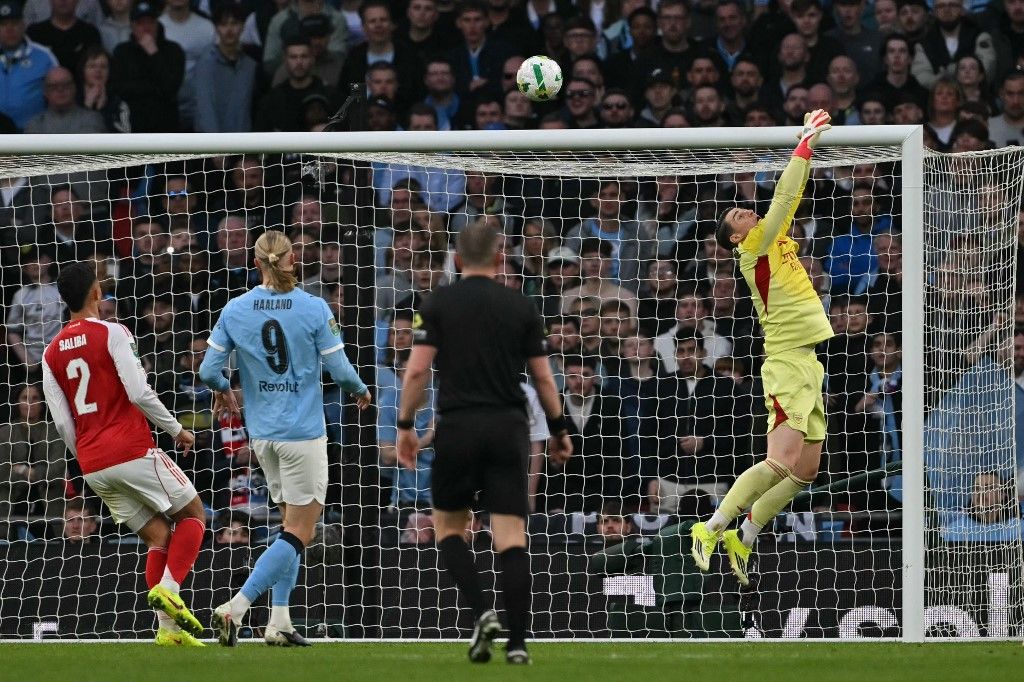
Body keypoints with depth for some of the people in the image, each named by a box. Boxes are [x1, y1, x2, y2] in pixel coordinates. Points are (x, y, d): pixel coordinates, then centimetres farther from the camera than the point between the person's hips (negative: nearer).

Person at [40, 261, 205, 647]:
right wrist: (177, 430, -2)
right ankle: (168, 588, -11)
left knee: (158, 536, 12)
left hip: (93, 466, 6)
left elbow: (62, 423, 9)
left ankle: (168, 627, 2)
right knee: (193, 513, 10)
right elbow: (139, 393, -14)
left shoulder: (52, 354, 11)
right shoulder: (111, 334, -6)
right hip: (132, 451, -6)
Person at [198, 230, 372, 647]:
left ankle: (279, 621, 10)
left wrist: (222, 390, 22)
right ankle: (235, 608, -15)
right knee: (299, 533, -1)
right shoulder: (314, 308, -10)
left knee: (293, 526, 18)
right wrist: (359, 391, 13)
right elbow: (339, 369, -8)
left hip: (262, 435, 5)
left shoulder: (235, 311, -1)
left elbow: (208, 370, 0)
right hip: (303, 433, -5)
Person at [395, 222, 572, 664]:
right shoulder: (521, 307, 6)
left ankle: (481, 612, -7)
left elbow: (418, 369, -6)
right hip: (510, 428, 1)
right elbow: (543, 378, 8)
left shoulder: (439, 304, 1)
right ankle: (517, 642, -8)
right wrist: (558, 430, 20)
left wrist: (405, 425, 3)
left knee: (449, 527, 14)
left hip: (458, 428, -1)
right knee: (511, 537, -1)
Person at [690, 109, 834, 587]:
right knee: (783, 462, -19)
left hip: (808, 364, 9)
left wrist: (810, 143, 11)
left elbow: (791, 198, 19)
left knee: (806, 469, 6)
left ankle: (742, 539, 13)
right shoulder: (755, 246, -5)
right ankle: (712, 529, -12)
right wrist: (804, 147, -9)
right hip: (786, 364, -9)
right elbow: (783, 199, -13)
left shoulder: (777, 242, 16)